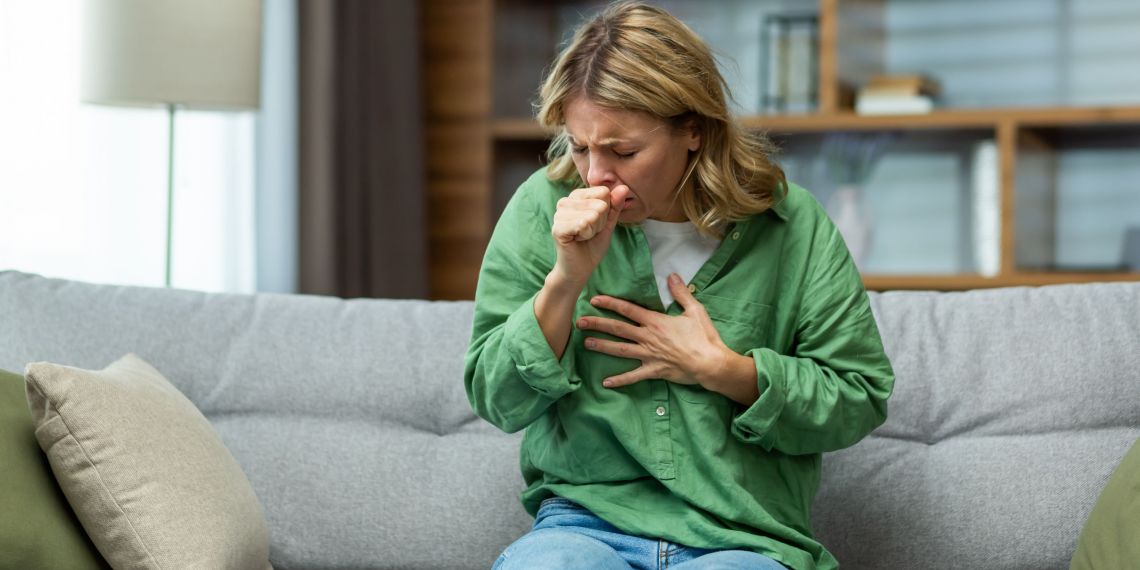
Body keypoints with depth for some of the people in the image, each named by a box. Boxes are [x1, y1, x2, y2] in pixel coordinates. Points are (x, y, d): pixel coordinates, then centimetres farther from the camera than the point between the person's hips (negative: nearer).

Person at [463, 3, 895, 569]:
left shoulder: (791, 229, 0)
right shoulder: (543, 208, 1)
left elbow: (861, 399, 4)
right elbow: (496, 401, 1)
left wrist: (718, 369, -8)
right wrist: (565, 280, -14)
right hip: (585, 518, 0)